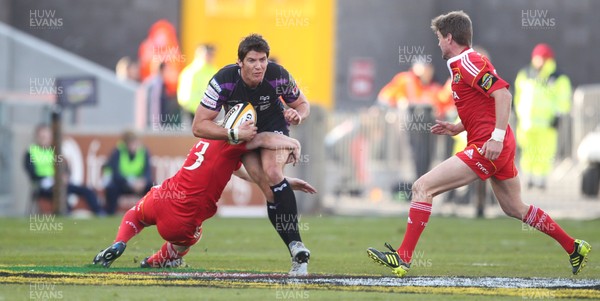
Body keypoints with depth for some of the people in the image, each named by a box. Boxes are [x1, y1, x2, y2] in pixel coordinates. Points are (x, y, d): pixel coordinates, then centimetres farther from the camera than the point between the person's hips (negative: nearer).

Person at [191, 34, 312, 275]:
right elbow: (198, 126, -25)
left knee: (273, 173, -29)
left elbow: (302, 104, -6)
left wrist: (298, 115, -30)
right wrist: (233, 133, -38)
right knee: (270, 190, -19)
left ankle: (296, 246, -27)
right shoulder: (224, 81, -29)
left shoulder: (278, 76, -26)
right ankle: (297, 250, -15)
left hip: (274, 125, 0)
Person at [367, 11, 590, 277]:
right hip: (500, 148, 11)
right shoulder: (463, 64, 19)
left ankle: (403, 258, -14)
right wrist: (457, 128, 18)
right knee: (515, 208, 23)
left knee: (422, 187, -12)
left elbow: (502, 93, -23)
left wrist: (497, 136, -28)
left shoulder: (468, 63, -12)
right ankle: (574, 248, 29)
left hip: (487, 148, -11)